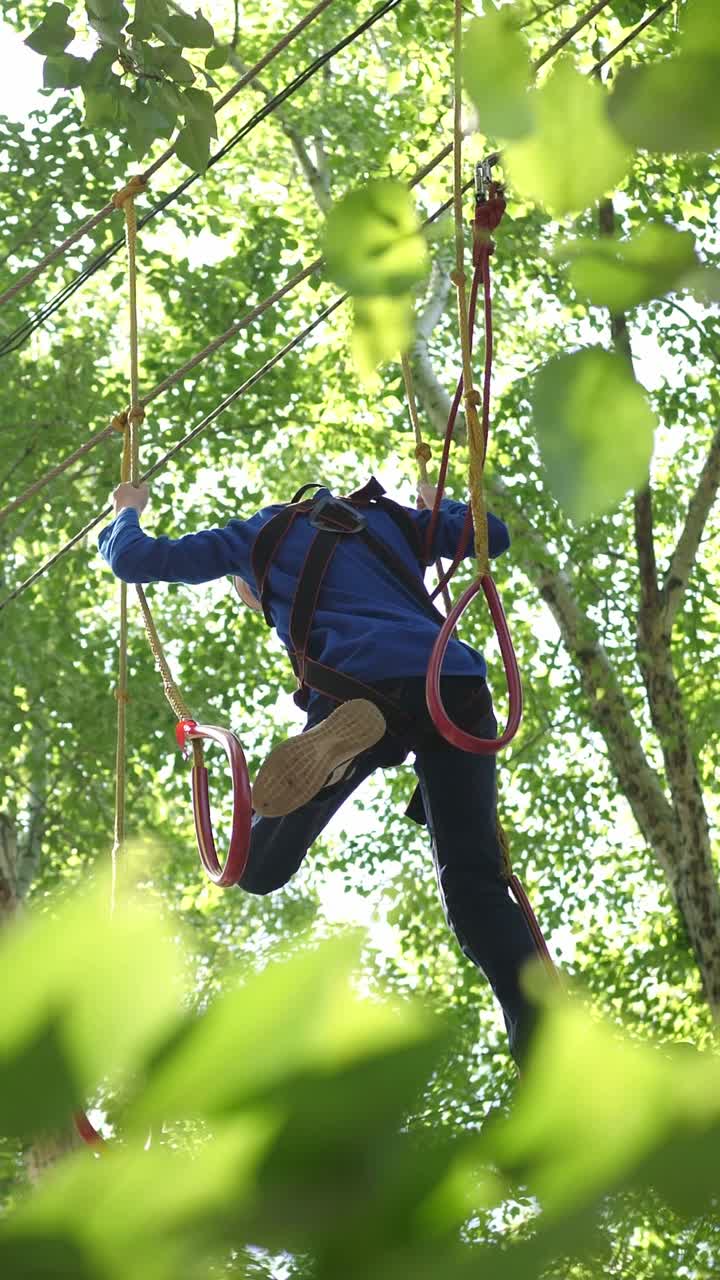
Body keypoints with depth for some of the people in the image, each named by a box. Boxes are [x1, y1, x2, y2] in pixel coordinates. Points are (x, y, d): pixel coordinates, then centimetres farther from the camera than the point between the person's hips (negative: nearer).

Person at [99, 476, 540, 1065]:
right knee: (476, 885, 5)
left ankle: (346, 736, -27)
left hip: (366, 682, -4)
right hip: (458, 687, 4)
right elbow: (496, 534, 41)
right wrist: (440, 504, 61)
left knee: (258, 866, 3)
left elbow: (135, 560, 28)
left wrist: (128, 512, 50)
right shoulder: (385, 519, 36)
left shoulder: (260, 535, 27)